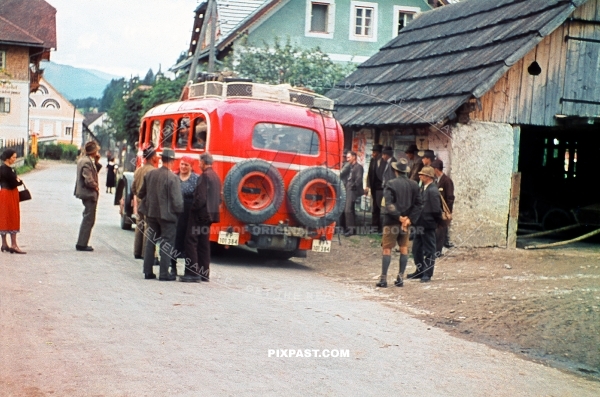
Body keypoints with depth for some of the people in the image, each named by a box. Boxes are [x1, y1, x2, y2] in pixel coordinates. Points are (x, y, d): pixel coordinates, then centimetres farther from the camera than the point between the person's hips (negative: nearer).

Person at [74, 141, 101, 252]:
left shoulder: (83, 159, 10)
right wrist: (96, 186, -9)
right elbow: (88, 180, -26)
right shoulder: (87, 162, -21)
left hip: (85, 193, 11)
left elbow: (95, 171, 17)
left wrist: (96, 162, 4)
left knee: (87, 219, 18)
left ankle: (82, 243, 24)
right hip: (89, 194, -11)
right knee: (89, 219, -4)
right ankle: (82, 244, 0)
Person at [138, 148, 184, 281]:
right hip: (167, 214, -5)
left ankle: (148, 272, 18)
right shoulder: (173, 178, -16)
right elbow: (177, 200, -17)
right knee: (167, 244, 4)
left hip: (151, 213, 6)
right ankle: (164, 274, 4)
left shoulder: (150, 174, 2)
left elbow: (141, 194, 10)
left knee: (150, 242, 14)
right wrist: (180, 211, -1)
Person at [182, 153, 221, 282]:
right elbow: (218, 198, 17)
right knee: (204, 244, 13)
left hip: (200, 214, -9)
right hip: (210, 214, 9)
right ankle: (204, 273, 15)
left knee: (191, 242, -6)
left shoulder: (205, 176, -15)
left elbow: (201, 197, -21)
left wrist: (194, 209, -9)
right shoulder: (216, 176, 13)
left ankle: (192, 273, -9)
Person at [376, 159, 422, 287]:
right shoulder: (414, 185, 3)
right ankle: (400, 278, 11)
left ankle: (383, 278, -1)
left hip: (392, 221, -4)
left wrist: (399, 217, -12)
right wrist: (410, 219, -4)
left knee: (387, 249, 0)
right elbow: (419, 203, 0)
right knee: (404, 249, 11)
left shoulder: (391, 184, -10)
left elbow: (388, 204, -18)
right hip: (406, 221, 4)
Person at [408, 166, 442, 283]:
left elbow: (436, 210, -19)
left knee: (429, 250, 3)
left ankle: (428, 274, 11)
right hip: (420, 224, 9)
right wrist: (417, 220, 8)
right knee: (417, 248, 17)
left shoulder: (432, 191, -19)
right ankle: (420, 271, 30)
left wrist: (437, 222, -8)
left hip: (428, 225, -9)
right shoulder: (423, 188, 9)